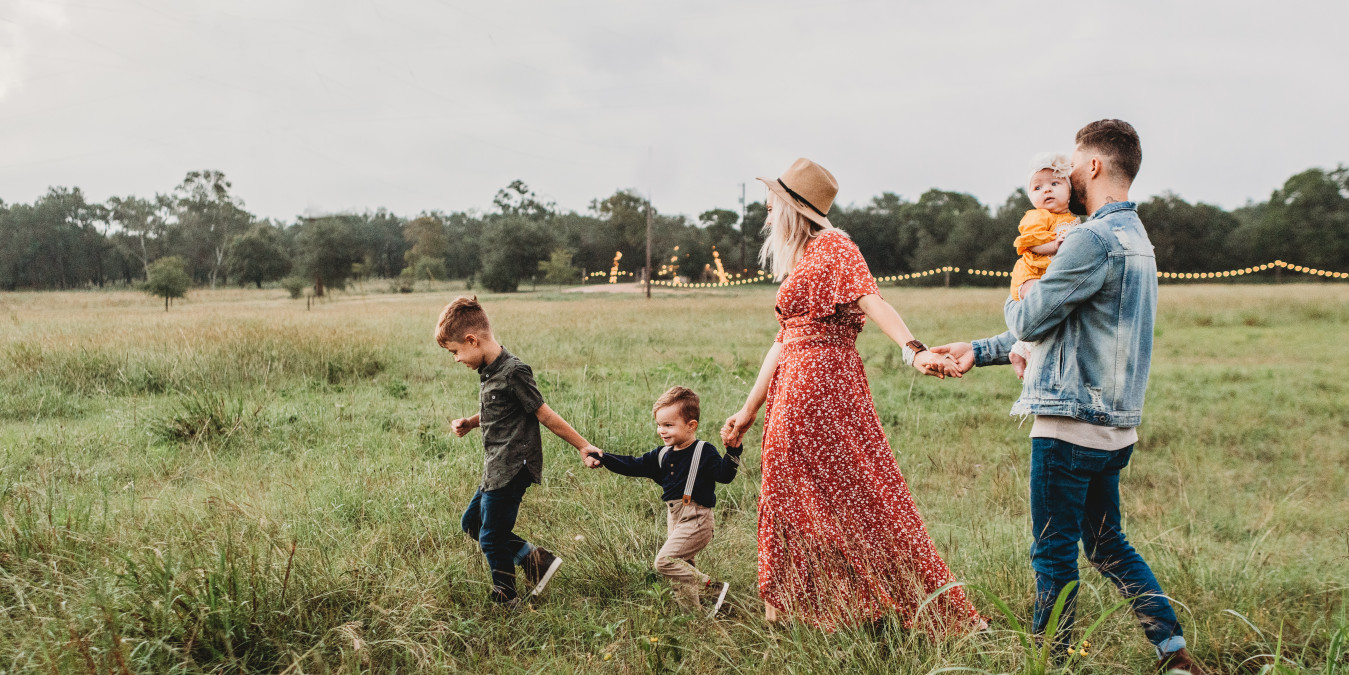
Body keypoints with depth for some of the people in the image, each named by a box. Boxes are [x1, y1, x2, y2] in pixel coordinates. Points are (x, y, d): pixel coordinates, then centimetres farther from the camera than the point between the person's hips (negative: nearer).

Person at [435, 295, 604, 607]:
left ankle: (505, 600, 21)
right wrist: (469, 423, 6)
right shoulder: (488, 370, 8)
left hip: (512, 469, -10)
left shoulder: (513, 372, -21)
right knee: (471, 523, 19)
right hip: (497, 468, 10)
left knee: (492, 538, 1)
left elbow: (544, 415, -15)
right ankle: (534, 558, 19)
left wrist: (583, 446, -11)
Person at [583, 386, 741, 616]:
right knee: (680, 566, 11)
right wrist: (604, 458, 3)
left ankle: (713, 588, -9)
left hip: (696, 519, -8)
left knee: (665, 560, -17)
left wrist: (732, 452, -37)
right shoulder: (662, 455, 10)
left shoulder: (704, 452, -10)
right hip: (674, 518, 8)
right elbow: (634, 466, 12)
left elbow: (724, 475, -20)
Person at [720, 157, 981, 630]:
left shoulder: (833, 247, -6)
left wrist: (915, 350, -39)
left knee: (854, 492, -5)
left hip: (823, 381, -9)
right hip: (793, 388, 9)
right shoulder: (797, 262, 20)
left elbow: (872, 301, -22)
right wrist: (749, 410, 21)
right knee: (792, 495, 11)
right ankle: (791, 607, 21)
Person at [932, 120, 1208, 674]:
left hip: (1072, 423, -9)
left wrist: (1013, 301, 12)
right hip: (1114, 425, 9)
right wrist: (978, 352, 19)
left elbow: (1029, 321, -13)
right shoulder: (1136, 239, 16)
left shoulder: (1094, 240, -17)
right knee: (1106, 544, 19)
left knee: (1054, 554, 3)